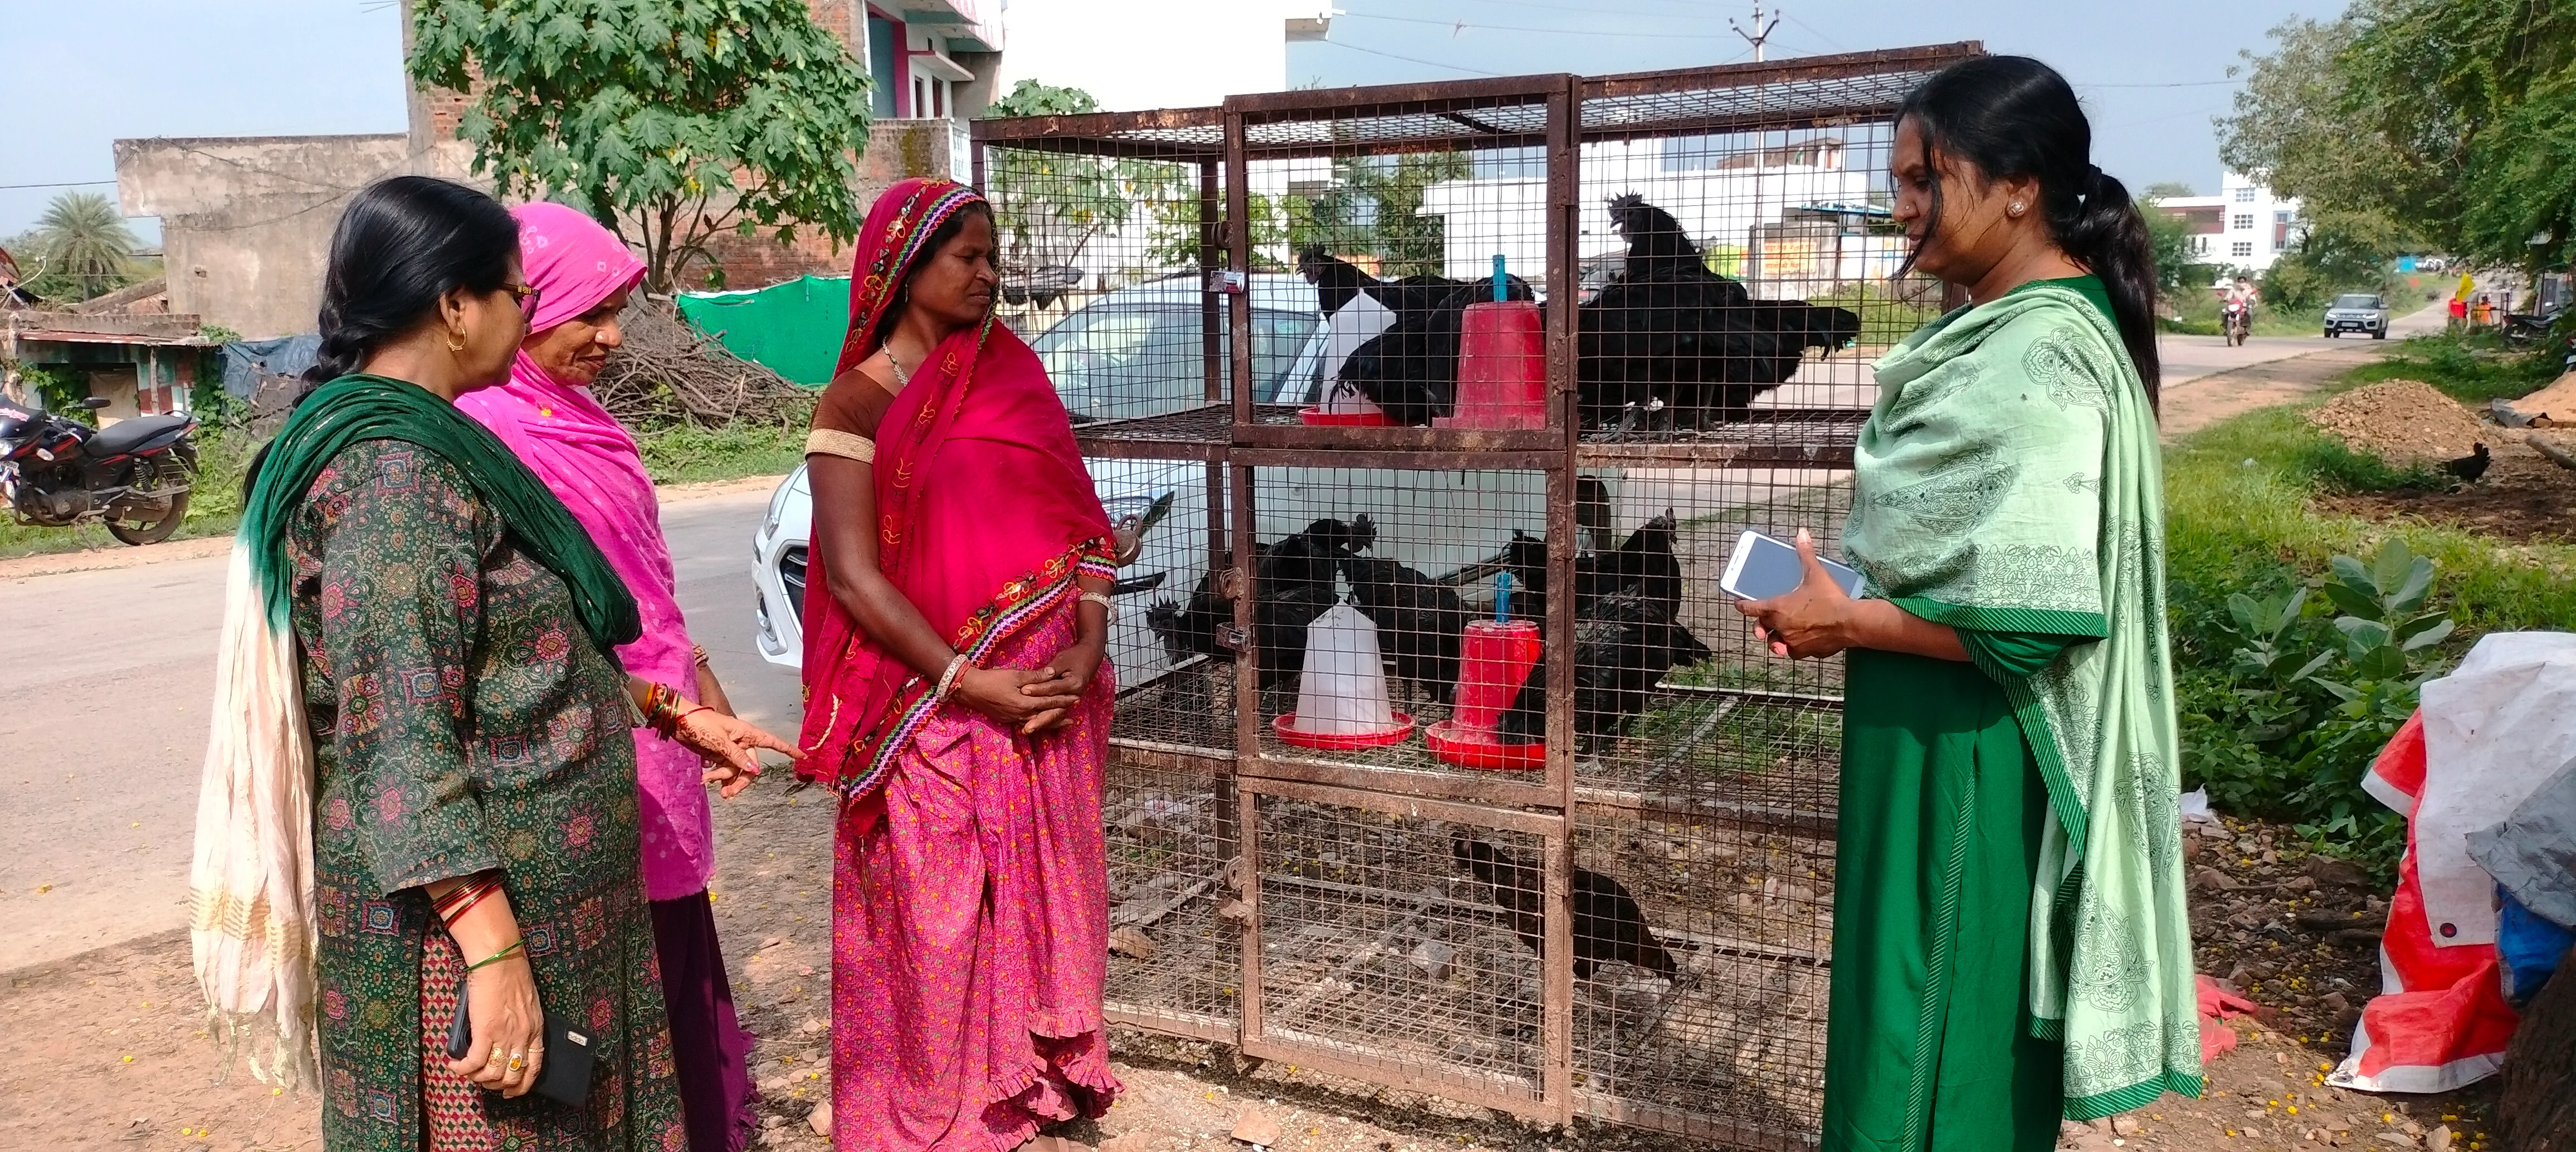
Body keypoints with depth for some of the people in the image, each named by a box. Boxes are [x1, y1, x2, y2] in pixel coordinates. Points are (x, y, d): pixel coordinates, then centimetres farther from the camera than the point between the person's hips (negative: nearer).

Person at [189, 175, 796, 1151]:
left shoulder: (419, 447, 11)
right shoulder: (398, 472, -20)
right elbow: (399, 743, -25)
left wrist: (672, 713, 20)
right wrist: (495, 952, -26)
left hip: (531, 888, 10)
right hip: (468, 902, -10)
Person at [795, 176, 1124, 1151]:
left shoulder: (1013, 375, 8)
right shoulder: (858, 404, -7)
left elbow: (1075, 522, 6)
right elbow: (855, 577, -12)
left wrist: (1086, 650, -8)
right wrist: (972, 685, -15)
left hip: (1051, 696, 5)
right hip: (938, 708, -4)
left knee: (1047, 888, 14)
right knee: (940, 917, 5)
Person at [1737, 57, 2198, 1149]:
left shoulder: (2043, 363, -22)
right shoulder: (1999, 330, 8)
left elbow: (2036, 616, -27)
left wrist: (1846, 622, -16)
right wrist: (1840, 595, 3)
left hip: (1973, 756, -9)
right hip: (1931, 733, 9)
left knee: (1939, 1042, 6)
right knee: (1914, 1018, 22)